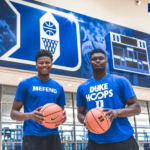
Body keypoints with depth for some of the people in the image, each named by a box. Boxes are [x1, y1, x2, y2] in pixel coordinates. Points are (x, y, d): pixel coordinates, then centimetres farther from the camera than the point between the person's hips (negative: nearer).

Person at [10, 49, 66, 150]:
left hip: (53, 136, 4)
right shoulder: (25, 84, 1)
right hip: (32, 136, -3)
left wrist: (63, 118, -7)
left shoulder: (59, 88, 11)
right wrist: (29, 115, -20)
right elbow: (14, 113, 0)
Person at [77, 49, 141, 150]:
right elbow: (80, 113, 17)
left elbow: (136, 108, 2)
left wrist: (117, 112, -16)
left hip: (123, 140, -2)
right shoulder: (82, 88, 11)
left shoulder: (120, 81, 4)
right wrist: (85, 120, -7)